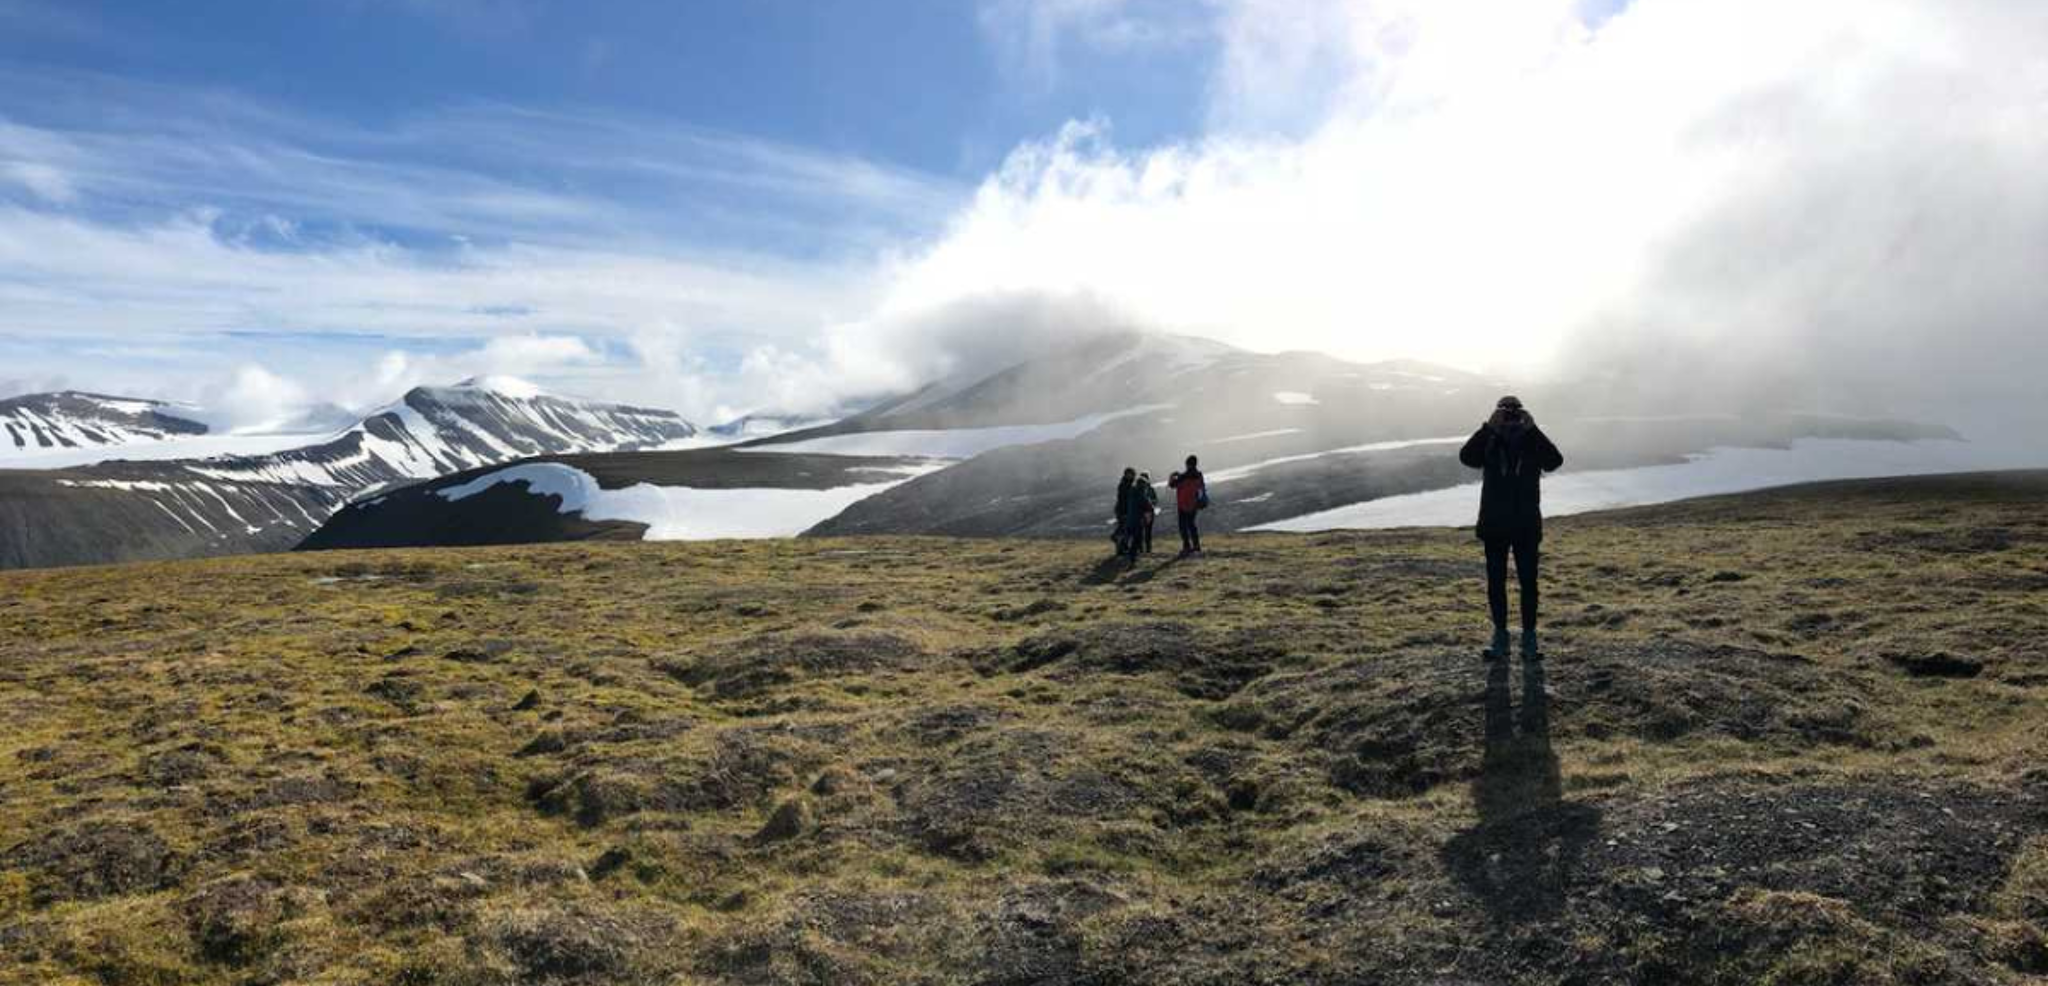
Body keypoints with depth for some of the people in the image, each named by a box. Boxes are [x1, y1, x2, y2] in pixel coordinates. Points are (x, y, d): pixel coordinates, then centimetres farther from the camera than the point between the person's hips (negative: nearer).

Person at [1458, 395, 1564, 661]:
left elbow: (1555, 461, -20)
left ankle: (1529, 639, 10)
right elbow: (1466, 457, -19)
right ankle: (1500, 638, 16)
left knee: (1528, 583, 1)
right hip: (1494, 527, 1)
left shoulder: (1534, 444, 0)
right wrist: (1489, 428, -25)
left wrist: (1532, 429, -23)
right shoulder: (1489, 445, 1)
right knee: (1495, 584, 6)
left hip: (1526, 527, -1)